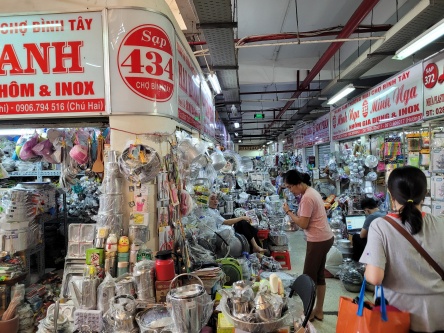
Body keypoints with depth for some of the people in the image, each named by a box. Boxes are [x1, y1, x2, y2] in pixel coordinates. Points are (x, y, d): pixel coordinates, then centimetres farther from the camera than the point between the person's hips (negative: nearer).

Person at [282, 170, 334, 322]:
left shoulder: (307, 197, -21)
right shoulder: (311, 191, 10)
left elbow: (303, 224, -20)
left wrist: (288, 212, -10)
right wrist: (295, 213, -3)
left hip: (318, 241, -10)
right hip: (325, 238, 10)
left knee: (309, 277, 2)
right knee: (319, 275, 17)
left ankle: (309, 312, 15)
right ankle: (319, 310, 28)